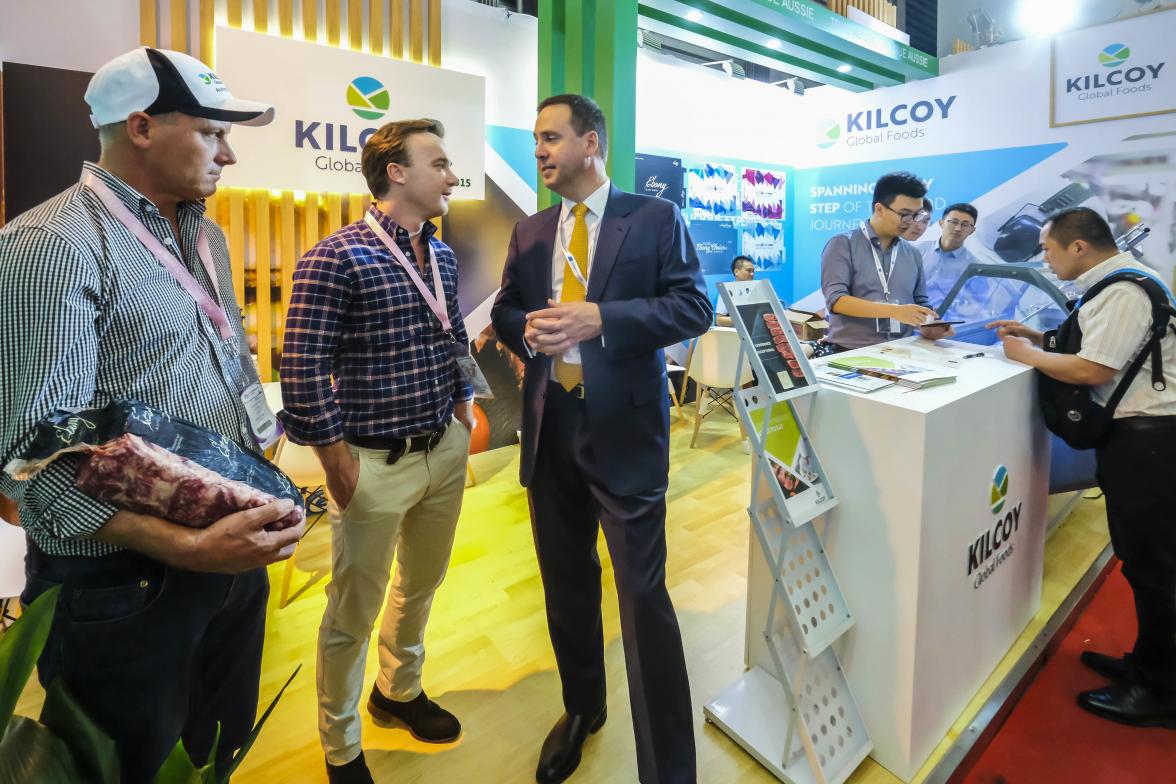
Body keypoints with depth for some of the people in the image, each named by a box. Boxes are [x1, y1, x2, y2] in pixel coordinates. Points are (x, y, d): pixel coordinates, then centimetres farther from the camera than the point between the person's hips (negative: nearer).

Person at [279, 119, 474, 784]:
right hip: (376, 462, -6)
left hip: (446, 453, 7)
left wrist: (463, 415, 12)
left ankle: (399, 691, 49)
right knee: (353, 614, 10)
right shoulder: (337, 259, -15)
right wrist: (341, 470, -13)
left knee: (422, 585, 23)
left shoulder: (443, 256, 6)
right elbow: (303, 374, -16)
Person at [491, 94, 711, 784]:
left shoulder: (656, 218, -2)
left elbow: (694, 306, -9)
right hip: (550, 427, 5)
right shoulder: (529, 233, 12)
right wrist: (527, 330, -8)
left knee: (644, 596, -2)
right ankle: (582, 709, 43)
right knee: (566, 587, 18)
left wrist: (600, 320, -21)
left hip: (625, 430, -5)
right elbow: (504, 311, 16)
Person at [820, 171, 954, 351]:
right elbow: (836, 299, -12)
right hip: (851, 352, -4)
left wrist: (928, 325, -2)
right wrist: (895, 311, -20)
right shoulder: (843, 244, -1)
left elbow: (921, 302, 21)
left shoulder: (912, 254, 16)